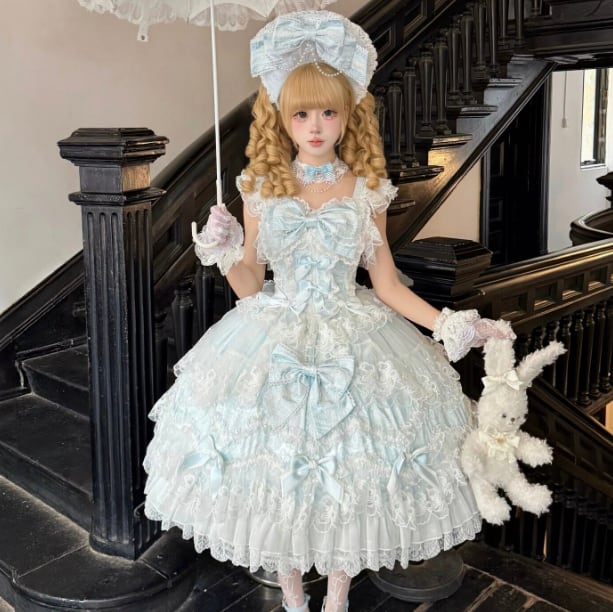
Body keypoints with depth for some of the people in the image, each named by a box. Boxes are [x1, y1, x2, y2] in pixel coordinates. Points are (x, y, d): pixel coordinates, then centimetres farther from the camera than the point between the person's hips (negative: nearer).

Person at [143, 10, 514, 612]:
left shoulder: (366, 191, -2)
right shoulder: (262, 189, -1)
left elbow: (387, 286, 1)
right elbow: (249, 285, 2)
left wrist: (451, 324, -9)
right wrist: (225, 254, -18)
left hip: (351, 346, 0)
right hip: (274, 347, 1)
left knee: (348, 473, 8)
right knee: (276, 473, 9)